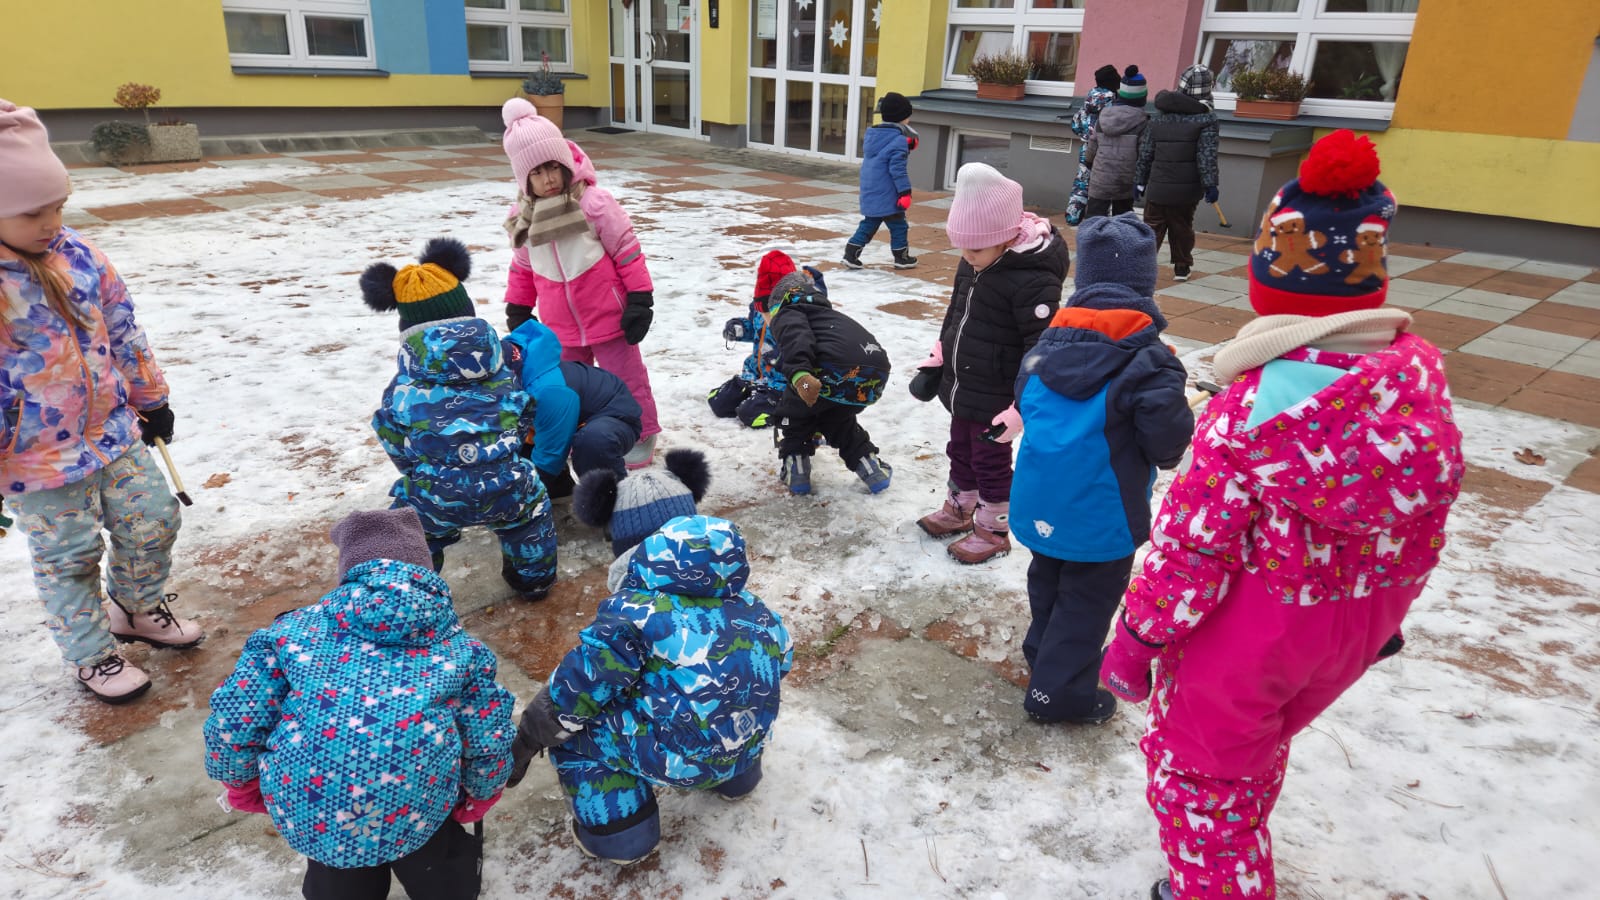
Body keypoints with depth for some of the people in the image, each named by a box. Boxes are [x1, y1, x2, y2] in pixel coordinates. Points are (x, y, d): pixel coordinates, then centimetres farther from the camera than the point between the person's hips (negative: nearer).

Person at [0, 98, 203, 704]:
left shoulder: (75, 254, -4)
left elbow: (122, 329, 7)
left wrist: (150, 398, 14)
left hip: (116, 433, 5)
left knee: (154, 521, 16)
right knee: (68, 559, 11)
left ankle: (139, 607, 44)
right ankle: (89, 655, 33)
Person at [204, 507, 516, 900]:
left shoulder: (299, 628, 9)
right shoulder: (458, 644, 10)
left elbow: (234, 718, 7)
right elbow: (489, 739, 9)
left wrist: (243, 787, 26)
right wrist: (478, 801, 28)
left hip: (308, 810, 1)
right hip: (417, 809, -1)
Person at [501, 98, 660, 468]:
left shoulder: (594, 202, -16)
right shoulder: (523, 217, 0)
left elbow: (627, 251, -11)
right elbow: (523, 268, 12)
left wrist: (639, 300, -12)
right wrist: (517, 312, 15)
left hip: (607, 316, -5)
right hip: (560, 325, 5)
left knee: (625, 378, 8)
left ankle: (642, 434, 24)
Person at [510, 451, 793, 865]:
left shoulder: (632, 611, -12)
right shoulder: (744, 601, 4)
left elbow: (578, 687, -10)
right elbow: (780, 654, 17)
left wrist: (525, 741, 7)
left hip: (673, 760, -6)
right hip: (748, 744, 6)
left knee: (569, 723, 10)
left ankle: (618, 830, 17)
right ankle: (736, 775, 42)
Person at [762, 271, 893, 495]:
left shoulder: (786, 313, 19)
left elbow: (795, 336, -9)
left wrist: (799, 374, -28)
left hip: (838, 370, -7)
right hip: (876, 374, 7)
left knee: (793, 409, 22)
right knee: (837, 417, 34)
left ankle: (795, 469, 22)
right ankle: (872, 469, 28)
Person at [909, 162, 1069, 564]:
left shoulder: (1034, 280, -26)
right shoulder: (974, 263, 0)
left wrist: (1020, 407, -26)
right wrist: (935, 364, 14)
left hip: (994, 398, -8)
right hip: (960, 388, 8)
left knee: (990, 462, 8)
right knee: (960, 451, 23)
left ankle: (993, 531, 27)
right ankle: (958, 509, 45)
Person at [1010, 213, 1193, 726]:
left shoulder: (1051, 340, -4)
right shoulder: (1146, 360, -21)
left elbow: (1024, 403, 8)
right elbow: (1168, 439, -20)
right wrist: (1163, 456, 3)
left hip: (1042, 500, 6)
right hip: (1100, 512, -6)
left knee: (1048, 579, 26)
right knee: (1088, 598, 11)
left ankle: (1043, 653, 46)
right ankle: (1059, 692, 20)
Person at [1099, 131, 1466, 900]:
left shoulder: (1253, 406, -28)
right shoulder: (1420, 374, -10)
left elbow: (1192, 540, -23)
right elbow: (1427, 517, 2)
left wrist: (1138, 637, -10)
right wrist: (1383, 607, 18)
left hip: (1249, 628, -7)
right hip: (1358, 625, 7)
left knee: (1198, 768, 17)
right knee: (1258, 749, 32)